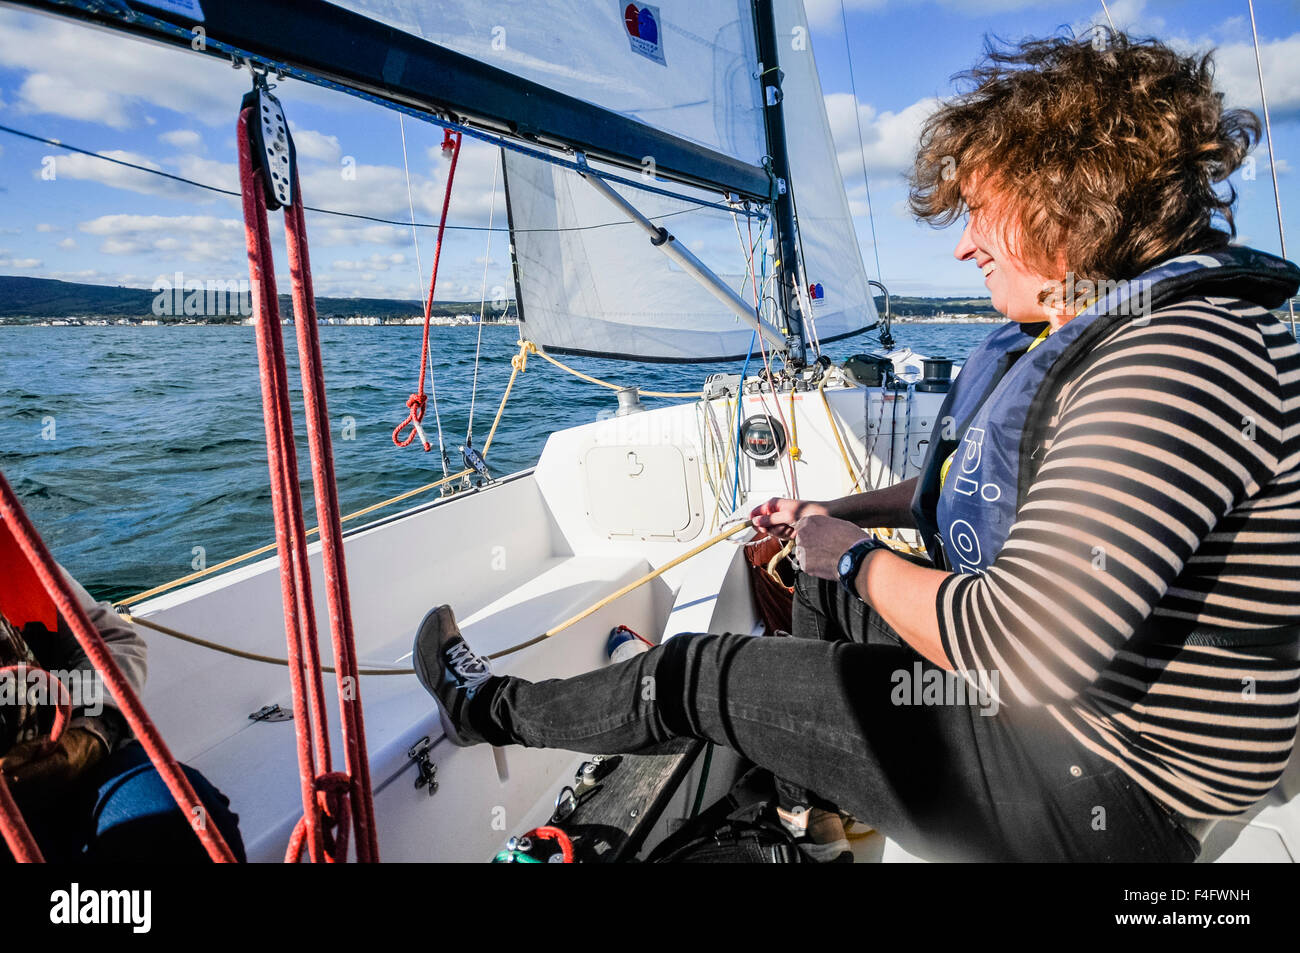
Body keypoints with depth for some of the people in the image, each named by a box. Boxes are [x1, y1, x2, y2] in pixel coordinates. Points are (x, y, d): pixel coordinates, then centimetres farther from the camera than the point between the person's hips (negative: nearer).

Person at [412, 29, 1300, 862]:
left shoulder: (1181, 357, -28)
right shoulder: (1083, 331, 5)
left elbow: (1020, 645, -34)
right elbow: (999, 485, 21)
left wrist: (858, 558, -16)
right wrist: (845, 511, 12)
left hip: (1099, 792, -9)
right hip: (1051, 681, 9)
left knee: (695, 671, -3)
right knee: (819, 587, 26)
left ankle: (493, 709, 25)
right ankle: (785, 797, 48)